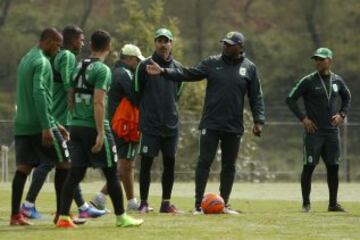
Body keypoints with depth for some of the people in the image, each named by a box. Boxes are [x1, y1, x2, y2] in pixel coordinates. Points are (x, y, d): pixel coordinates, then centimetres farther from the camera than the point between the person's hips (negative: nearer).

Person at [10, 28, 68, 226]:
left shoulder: (26, 59, 20)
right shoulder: (42, 62, -11)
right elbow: (39, 94, -22)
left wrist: (55, 124, 27)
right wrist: (47, 127, -25)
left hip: (22, 125, 8)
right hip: (40, 125, -8)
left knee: (23, 168, 5)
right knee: (63, 165, 1)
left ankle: (15, 215, 0)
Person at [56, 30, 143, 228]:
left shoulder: (79, 67, 12)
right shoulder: (102, 70, -12)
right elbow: (98, 103, -18)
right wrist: (101, 133, -19)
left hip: (76, 126, 7)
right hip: (93, 127, -7)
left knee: (76, 173, 7)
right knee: (111, 173, 3)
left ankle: (63, 217, -1)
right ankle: (121, 217, 10)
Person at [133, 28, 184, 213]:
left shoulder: (177, 68, 9)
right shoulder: (145, 66, -3)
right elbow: (137, 93, 2)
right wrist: (146, 112, 5)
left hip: (171, 124, 4)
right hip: (150, 124, -4)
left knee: (169, 163, 5)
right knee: (146, 162, -3)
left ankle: (166, 202, 12)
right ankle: (143, 202, 3)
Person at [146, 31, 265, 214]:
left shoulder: (249, 68, 3)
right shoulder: (212, 63, 2)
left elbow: (256, 97, 5)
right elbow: (188, 74, -3)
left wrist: (258, 120, -4)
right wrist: (163, 71, -14)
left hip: (234, 127, 1)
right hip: (210, 124, -1)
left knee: (229, 165, 8)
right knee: (204, 162, -4)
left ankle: (224, 204, 17)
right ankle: (198, 204, 0)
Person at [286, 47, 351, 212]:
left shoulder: (337, 81, 7)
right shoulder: (308, 81, -5)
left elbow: (347, 98, 24)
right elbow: (290, 99, -3)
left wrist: (342, 114, 8)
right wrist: (303, 118, -10)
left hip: (332, 131, 4)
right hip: (313, 131, -4)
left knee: (333, 167, 5)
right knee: (309, 166, -5)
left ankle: (333, 204, 13)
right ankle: (306, 203, 3)